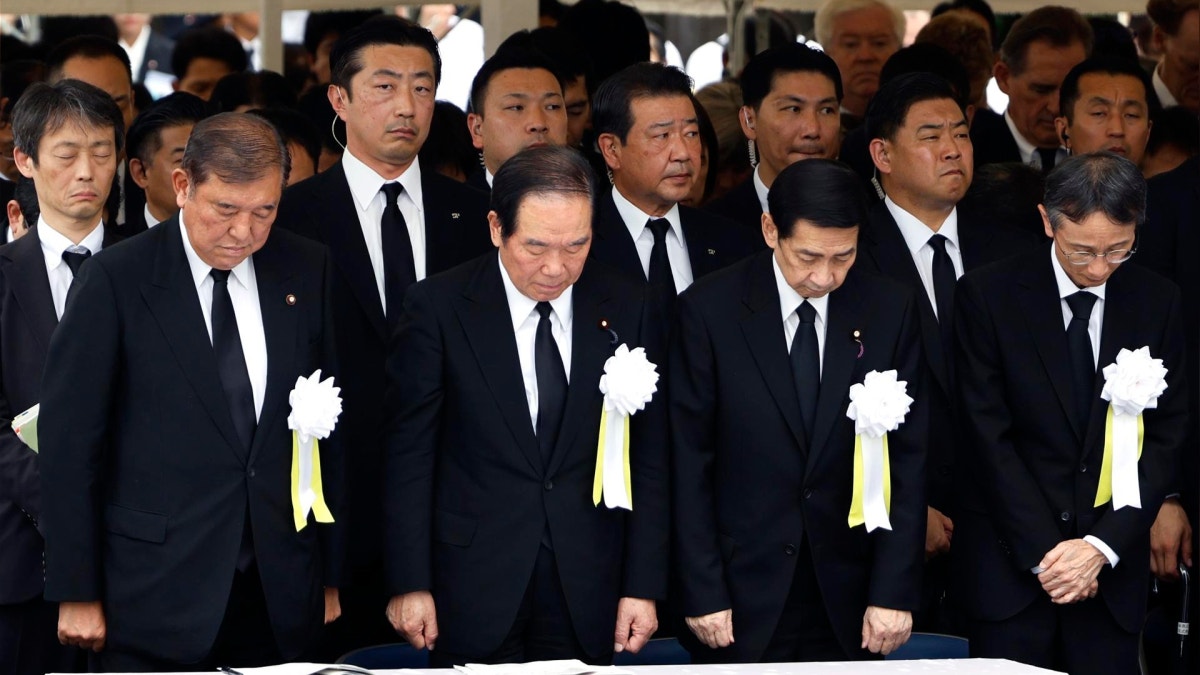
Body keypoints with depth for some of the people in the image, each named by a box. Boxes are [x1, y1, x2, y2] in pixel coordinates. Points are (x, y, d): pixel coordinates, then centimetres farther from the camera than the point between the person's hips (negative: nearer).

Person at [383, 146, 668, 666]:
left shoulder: (625, 309, 2)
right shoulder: (439, 307, -5)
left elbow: (648, 458, 4)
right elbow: (409, 454, -3)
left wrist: (644, 586, 1)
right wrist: (409, 584, -6)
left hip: (587, 592, 2)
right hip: (474, 582, -2)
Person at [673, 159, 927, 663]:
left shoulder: (890, 311, 0)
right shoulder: (709, 309, -6)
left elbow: (907, 460, 1)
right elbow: (690, 464, -4)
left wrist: (894, 592, -4)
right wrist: (703, 594, -7)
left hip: (845, 602, 2)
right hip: (742, 599, -2)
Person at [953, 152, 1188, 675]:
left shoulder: (1157, 302, 3)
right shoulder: (987, 296, -5)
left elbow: (1166, 436, 1)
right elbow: (989, 435, -7)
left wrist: (1103, 545, -10)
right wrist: (1044, 552, -12)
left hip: (1112, 563, 2)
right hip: (1010, 562, -2)